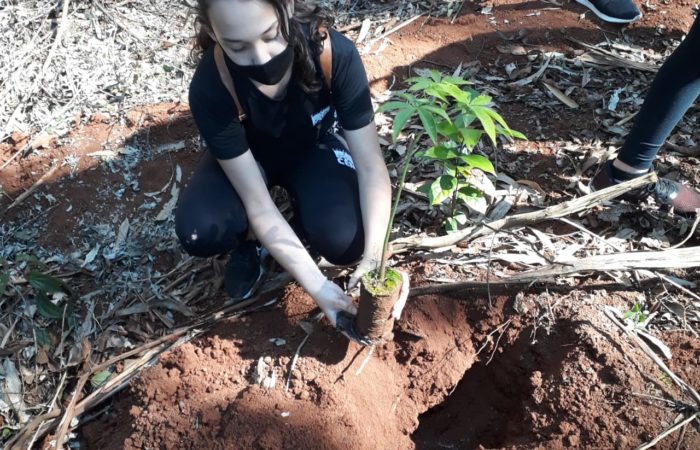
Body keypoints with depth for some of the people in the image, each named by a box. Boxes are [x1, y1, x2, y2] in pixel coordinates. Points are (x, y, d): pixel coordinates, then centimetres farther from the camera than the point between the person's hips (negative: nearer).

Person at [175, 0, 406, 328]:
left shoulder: (335, 54, -33)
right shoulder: (210, 89, -34)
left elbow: (371, 166, -28)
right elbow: (259, 206, -30)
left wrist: (373, 257, -39)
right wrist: (317, 286, -34)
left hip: (313, 148, 1)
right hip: (249, 157, 0)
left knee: (347, 241, -26)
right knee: (197, 231, -29)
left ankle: (302, 225, 8)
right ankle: (247, 240, 5)